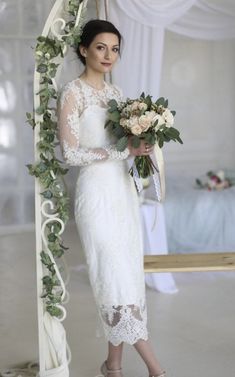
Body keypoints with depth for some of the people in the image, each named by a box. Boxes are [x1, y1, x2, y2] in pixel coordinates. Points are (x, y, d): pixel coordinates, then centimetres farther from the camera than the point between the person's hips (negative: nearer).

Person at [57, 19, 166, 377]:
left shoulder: (115, 91, 14)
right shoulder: (73, 92, -8)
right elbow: (71, 154, -14)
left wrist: (141, 144, -2)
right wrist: (123, 150, -18)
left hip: (123, 189, 8)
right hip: (97, 191, -8)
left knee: (127, 275, 7)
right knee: (117, 275, -5)